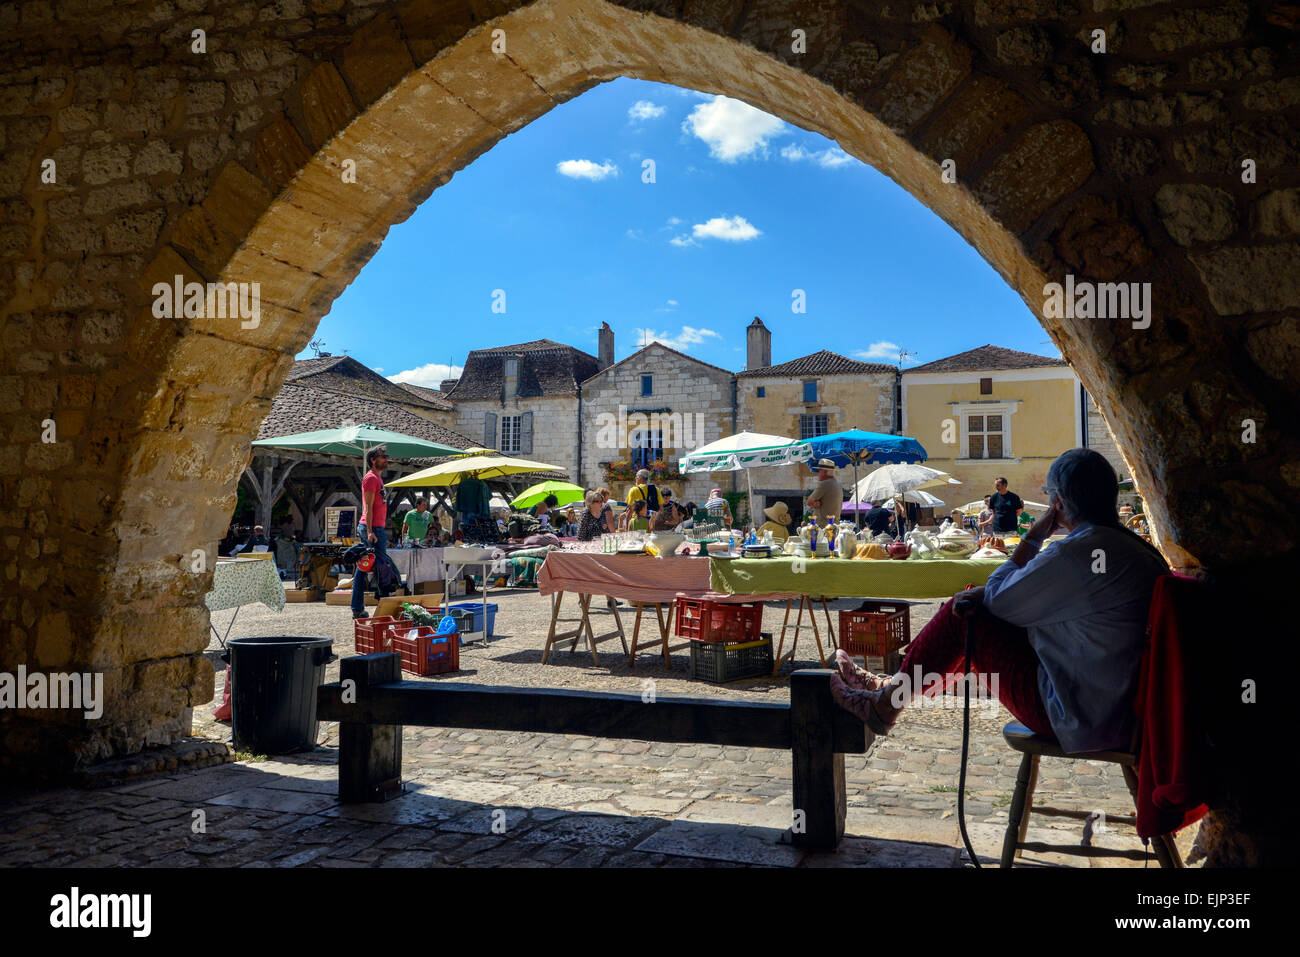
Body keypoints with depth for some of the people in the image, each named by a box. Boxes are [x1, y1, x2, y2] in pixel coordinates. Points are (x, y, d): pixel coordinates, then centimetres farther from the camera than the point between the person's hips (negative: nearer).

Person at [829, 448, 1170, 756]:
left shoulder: (1077, 553, -25)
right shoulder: (1137, 547, 6)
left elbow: (1000, 598, -12)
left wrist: (1034, 536, -3)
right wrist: (985, 592, 9)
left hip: (1077, 719, -9)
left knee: (963, 614, -1)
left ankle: (886, 703, 15)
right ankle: (896, 686, 29)